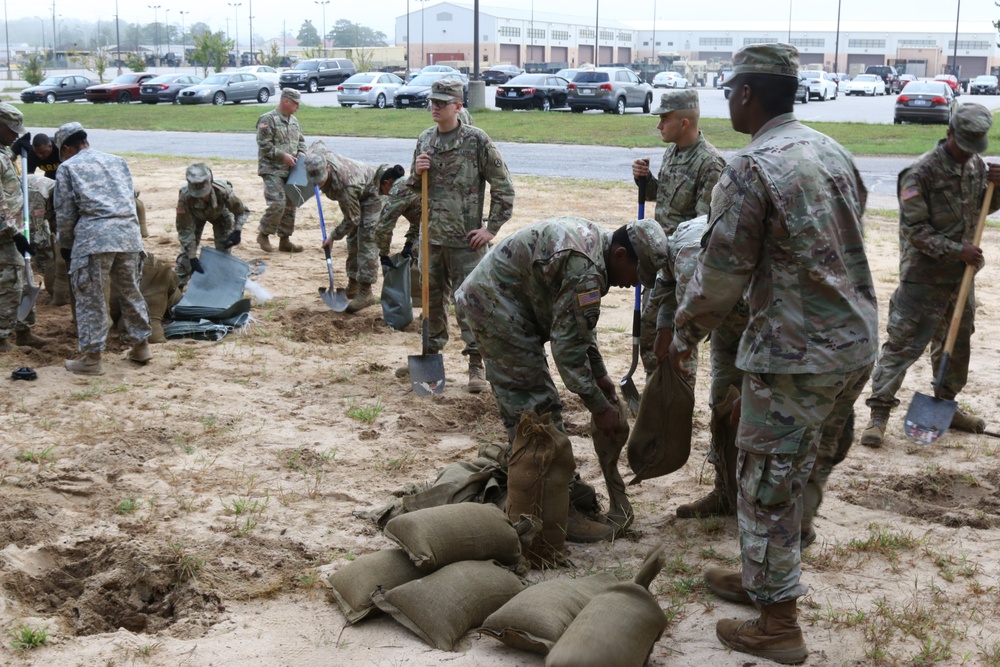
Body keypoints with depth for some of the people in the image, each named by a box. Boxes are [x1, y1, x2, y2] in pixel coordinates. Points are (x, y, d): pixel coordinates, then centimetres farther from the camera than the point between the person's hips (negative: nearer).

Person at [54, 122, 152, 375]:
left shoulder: (67, 167, 7)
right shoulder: (117, 161, 21)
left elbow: (65, 213, 6)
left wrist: (65, 245, 18)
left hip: (94, 235, -5)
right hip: (129, 232, 5)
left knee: (90, 298, 2)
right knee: (130, 292, 17)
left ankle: (92, 358, 5)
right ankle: (141, 347, 24)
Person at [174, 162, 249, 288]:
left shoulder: (223, 191, -43)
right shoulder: (185, 196, -42)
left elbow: (243, 211, -22)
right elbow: (184, 229, -31)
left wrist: (237, 231, -38)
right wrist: (192, 257, -32)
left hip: (220, 214, 0)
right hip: (196, 215, 0)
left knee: (224, 248, -8)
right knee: (187, 249, -7)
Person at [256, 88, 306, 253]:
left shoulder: (294, 121, 15)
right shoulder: (268, 119, -9)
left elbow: (301, 140, 25)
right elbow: (264, 145, -15)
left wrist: (301, 153, 5)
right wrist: (282, 155, -18)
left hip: (290, 171, 8)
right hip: (272, 170, -8)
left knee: (290, 205, 8)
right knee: (277, 204, -17)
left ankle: (284, 240, 17)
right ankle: (263, 234, 2)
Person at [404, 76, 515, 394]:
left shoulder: (476, 140, -8)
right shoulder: (425, 140, 9)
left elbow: (503, 187, -6)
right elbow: (413, 188, 20)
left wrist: (491, 228, -9)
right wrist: (417, 173, -3)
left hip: (464, 238, -6)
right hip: (431, 236, 6)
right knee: (432, 297, 16)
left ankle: (476, 366, 4)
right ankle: (431, 352, 32)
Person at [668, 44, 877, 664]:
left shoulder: (751, 169, -16)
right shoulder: (834, 152, 8)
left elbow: (722, 276, -14)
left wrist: (684, 335, 3)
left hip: (795, 353, -8)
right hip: (858, 343, 8)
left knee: (767, 485, 5)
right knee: (795, 473, 21)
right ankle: (764, 578, 36)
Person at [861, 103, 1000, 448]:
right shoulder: (921, 173, -17)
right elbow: (915, 231, -18)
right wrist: (957, 250, -21)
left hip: (961, 275, 7)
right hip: (924, 276, -7)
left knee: (957, 342, 18)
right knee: (902, 343, -5)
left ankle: (946, 405, 34)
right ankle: (879, 413, 0)